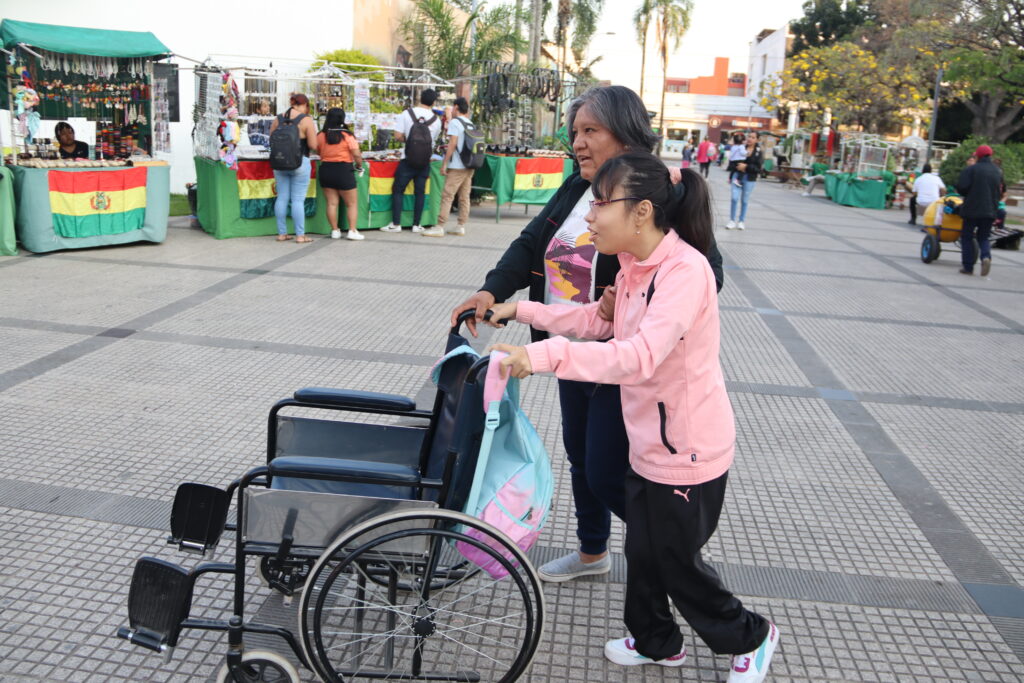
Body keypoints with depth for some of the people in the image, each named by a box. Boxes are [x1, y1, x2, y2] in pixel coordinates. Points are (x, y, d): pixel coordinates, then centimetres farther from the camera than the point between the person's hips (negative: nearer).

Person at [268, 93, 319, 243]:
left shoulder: (278, 119, 6)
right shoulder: (306, 120, -9)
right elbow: (313, 145, -12)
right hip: (300, 162, -5)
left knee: (282, 198, 9)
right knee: (298, 200, -1)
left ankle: (282, 233, 15)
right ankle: (300, 235, 3)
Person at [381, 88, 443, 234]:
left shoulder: (406, 114, -7)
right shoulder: (436, 120, 0)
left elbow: (398, 136, -8)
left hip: (408, 160, -2)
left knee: (398, 190, 5)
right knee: (420, 192, 9)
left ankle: (396, 224, 3)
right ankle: (416, 225, 11)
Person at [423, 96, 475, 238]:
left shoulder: (454, 122, -7)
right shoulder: (471, 124, 14)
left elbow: (453, 143, -15)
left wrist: (444, 163, -12)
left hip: (457, 166, -8)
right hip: (470, 166, 8)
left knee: (447, 196, -8)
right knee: (464, 197, 9)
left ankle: (439, 227, -10)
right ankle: (461, 226, 11)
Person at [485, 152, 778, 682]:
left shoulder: (685, 270, -27)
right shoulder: (634, 265, 2)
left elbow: (640, 357, -39)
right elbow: (599, 322, 17)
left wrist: (543, 355, -46)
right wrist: (522, 310, 11)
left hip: (687, 453, -8)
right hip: (648, 444, 8)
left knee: (678, 563, 11)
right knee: (643, 551, 21)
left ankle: (750, 637, 37)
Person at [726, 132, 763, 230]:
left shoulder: (758, 152, -4)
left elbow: (758, 168, -9)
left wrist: (746, 166, -18)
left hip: (749, 179, 0)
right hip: (737, 176, 0)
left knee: (744, 201, 10)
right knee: (734, 198, -5)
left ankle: (741, 221, 21)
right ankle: (732, 220, 7)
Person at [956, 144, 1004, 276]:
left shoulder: (971, 169, -8)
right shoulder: (998, 171, 10)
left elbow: (961, 187, -15)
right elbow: (1000, 191, 16)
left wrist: (968, 196, 5)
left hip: (972, 209, -4)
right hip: (990, 210, 4)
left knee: (967, 237, 8)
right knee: (983, 237, 15)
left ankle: (968, 267, 5)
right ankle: (986, 256, -14)